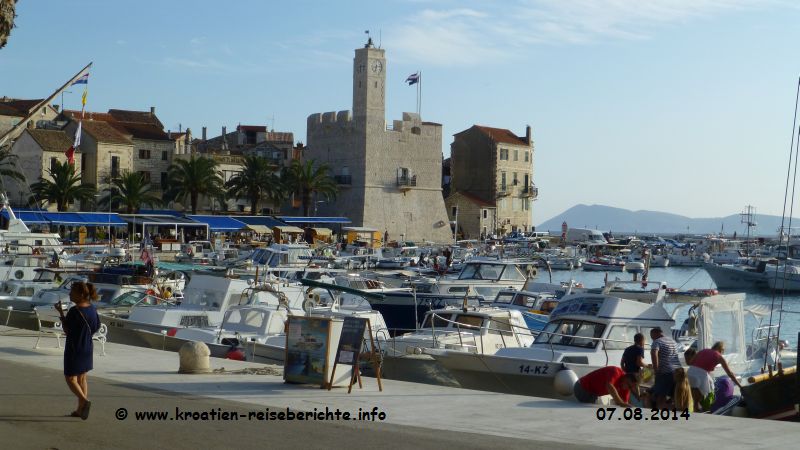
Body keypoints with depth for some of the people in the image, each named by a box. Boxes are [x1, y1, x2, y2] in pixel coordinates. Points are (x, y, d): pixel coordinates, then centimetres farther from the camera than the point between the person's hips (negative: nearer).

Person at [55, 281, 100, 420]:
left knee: (71, 378, 3)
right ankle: (80, 409, 20)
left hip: (73, 349, -7)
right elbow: (96, 327, 10)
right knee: (82, 378, 16)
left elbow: (67, 330, -14)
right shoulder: (92, 308, 1)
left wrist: (61, 312, -11)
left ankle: (84, 400, -19)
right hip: (87, 349, 7)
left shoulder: (74, 311, -21)